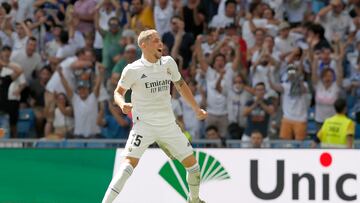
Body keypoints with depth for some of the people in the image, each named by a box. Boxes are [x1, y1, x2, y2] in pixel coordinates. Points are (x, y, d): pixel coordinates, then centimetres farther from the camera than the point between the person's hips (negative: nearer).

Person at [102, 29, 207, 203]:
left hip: (168, 124, 5)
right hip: (144, 123, -5)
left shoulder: (168, 63, 3)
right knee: (130, 162, -24)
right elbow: (118, 92, 3)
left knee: (192, 164, 10)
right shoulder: (133, 70, -9)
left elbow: (180, 84, 19)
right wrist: (122, 104, -20)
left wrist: (196, 109, 20)